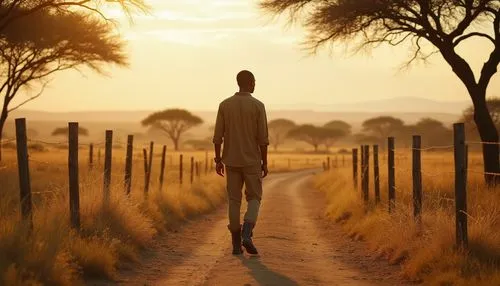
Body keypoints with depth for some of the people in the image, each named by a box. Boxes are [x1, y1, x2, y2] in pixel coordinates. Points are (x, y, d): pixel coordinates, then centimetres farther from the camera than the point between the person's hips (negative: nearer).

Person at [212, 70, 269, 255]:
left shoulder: (224, 105, -1)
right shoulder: (258, 106, -8)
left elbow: (218, 136, -1)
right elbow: (263, 138, -9)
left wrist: (218, 161, 6)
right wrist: (265, 162, -2)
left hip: (232, 160, 2)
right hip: (252, 161, -2)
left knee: (234, 201, 8)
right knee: (254, 199, 8)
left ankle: (236, 244, 6)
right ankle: (246, 235, -14)